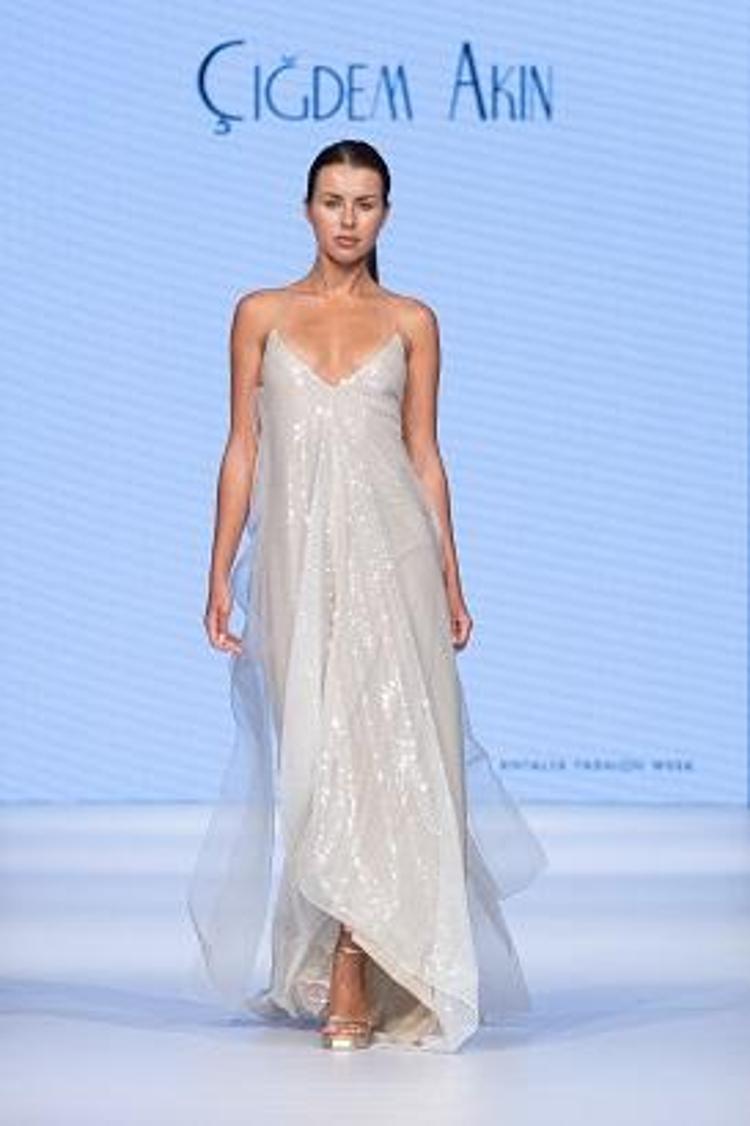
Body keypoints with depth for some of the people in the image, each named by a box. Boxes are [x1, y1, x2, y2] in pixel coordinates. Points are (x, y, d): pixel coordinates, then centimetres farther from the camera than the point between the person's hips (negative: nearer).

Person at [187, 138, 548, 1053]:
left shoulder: (411, 322, 8)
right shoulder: (261, 314, 8)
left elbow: (424, 454, 9)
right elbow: (242, 448, 7)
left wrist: (450, 580, 5)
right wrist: (221, 574, 2)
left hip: (390, 549, 0)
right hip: (297, 555, 0)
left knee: (384, 746, -9)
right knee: (320, 753, 0)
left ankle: (353, 976, -6)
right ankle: (355, 980, 10)